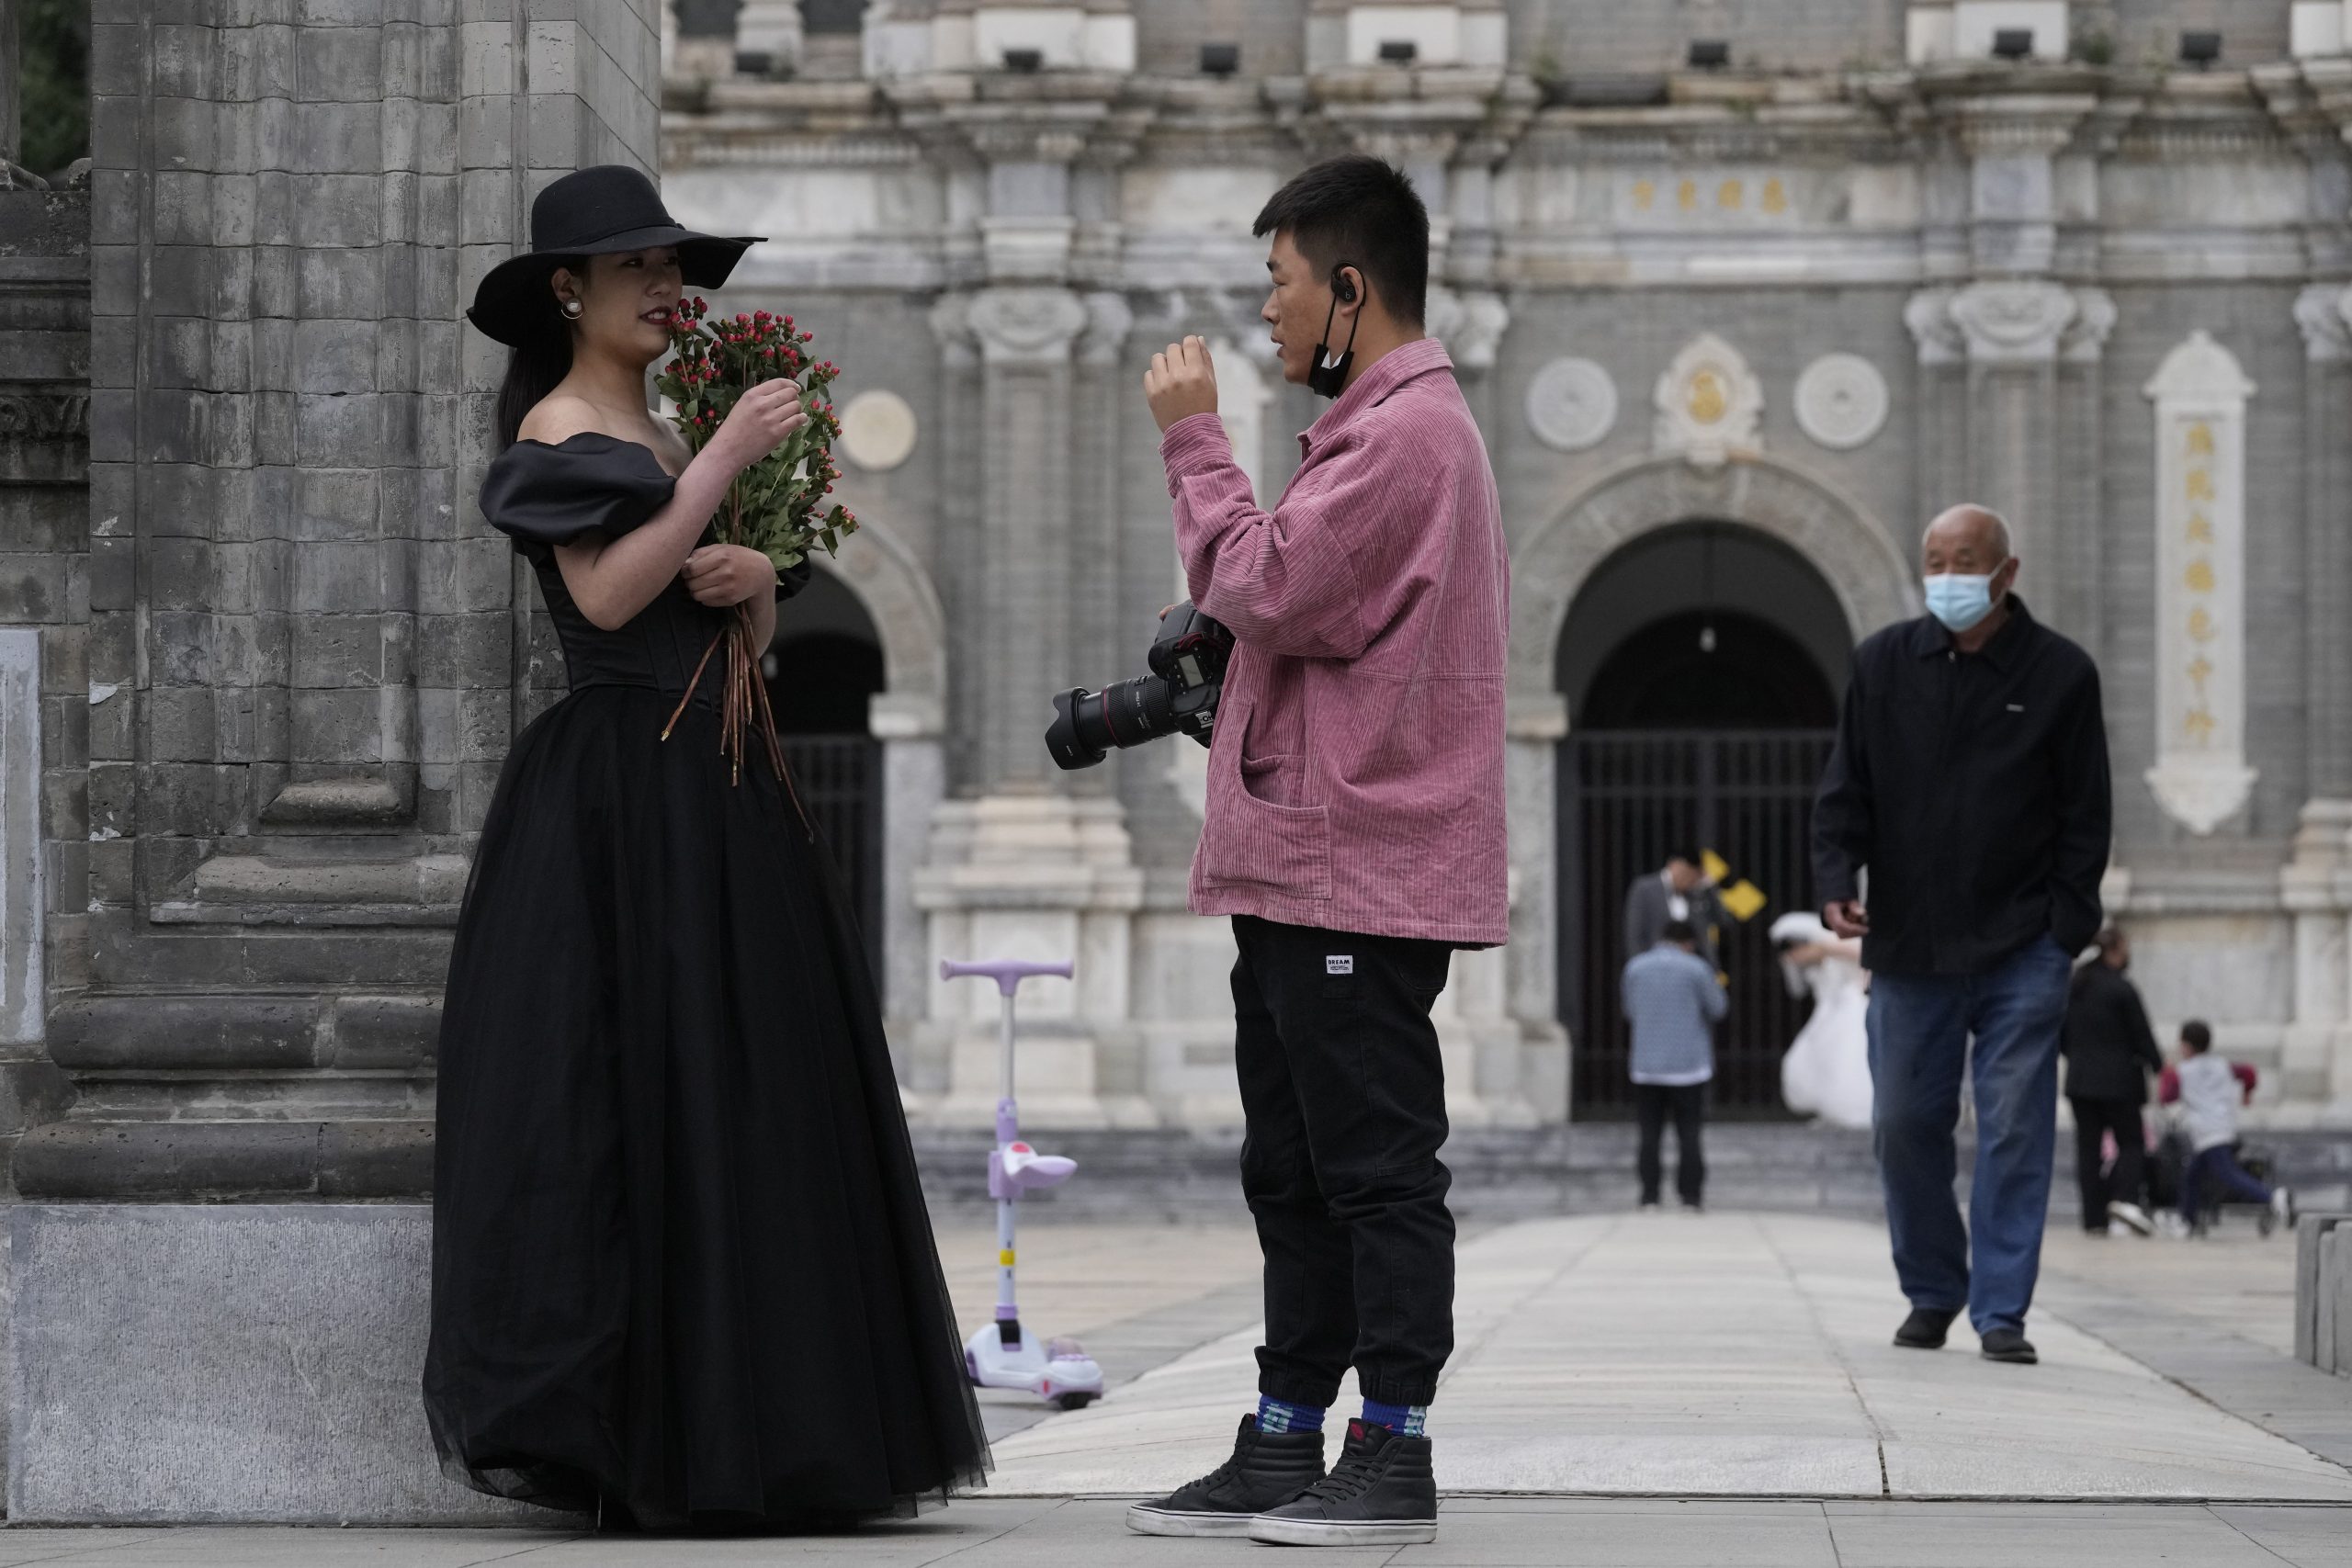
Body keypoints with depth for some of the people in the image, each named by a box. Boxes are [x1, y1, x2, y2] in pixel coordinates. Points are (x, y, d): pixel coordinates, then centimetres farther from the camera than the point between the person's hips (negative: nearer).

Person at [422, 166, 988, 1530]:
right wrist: (728, 459, -15)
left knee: (745, 1095, 6)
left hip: (710, 789, 9)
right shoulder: (558, 427, -5)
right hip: (619, 790, -9)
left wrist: (757, 579, -3)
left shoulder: (661, 442, 20)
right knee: (647, 1094, -10)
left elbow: (758, 632, 19)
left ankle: (728, 1442, 8)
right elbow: (607, 593, -19)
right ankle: (642, 1456, -7)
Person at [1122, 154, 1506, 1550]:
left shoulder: (1406, 434, -13)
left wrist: (1195, 439, -10)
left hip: (1359, 872, -11)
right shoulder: (1390, 426, 22)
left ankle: (1394, 1457, -5)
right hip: (1308, 866, 11)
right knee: (1296, 1167, 12)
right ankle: (1287, 1444, 17)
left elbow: (1265, 588, -20)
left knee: (1374, 1163, -7)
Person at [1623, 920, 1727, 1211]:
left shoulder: (1636, 967, 2)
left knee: (1650, 1135, 7)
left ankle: (1650, 1198, 3)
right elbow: (1717, 1009, 4)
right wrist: (1718, 988, 23)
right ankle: (1690, 1198, 2)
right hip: (1688, 1064, -2)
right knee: (1689, 1135, 3)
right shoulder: (1696, 969, -7)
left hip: (1647, 1065, 2)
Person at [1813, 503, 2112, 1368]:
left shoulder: (2061, 674, 1)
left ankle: (2000, 1309, -1)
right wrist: (1837, 881, -7)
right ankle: (1931, 1292, 23)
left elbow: (2085, 817, 2)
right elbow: (1845, 787, 9)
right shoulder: (1884, 663, 6)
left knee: (2014, 1129, -5)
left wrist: (2069, 932, -4)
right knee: (1904, 1125, 6)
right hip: (1908, 949, 2)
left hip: (2021, 952, -2)